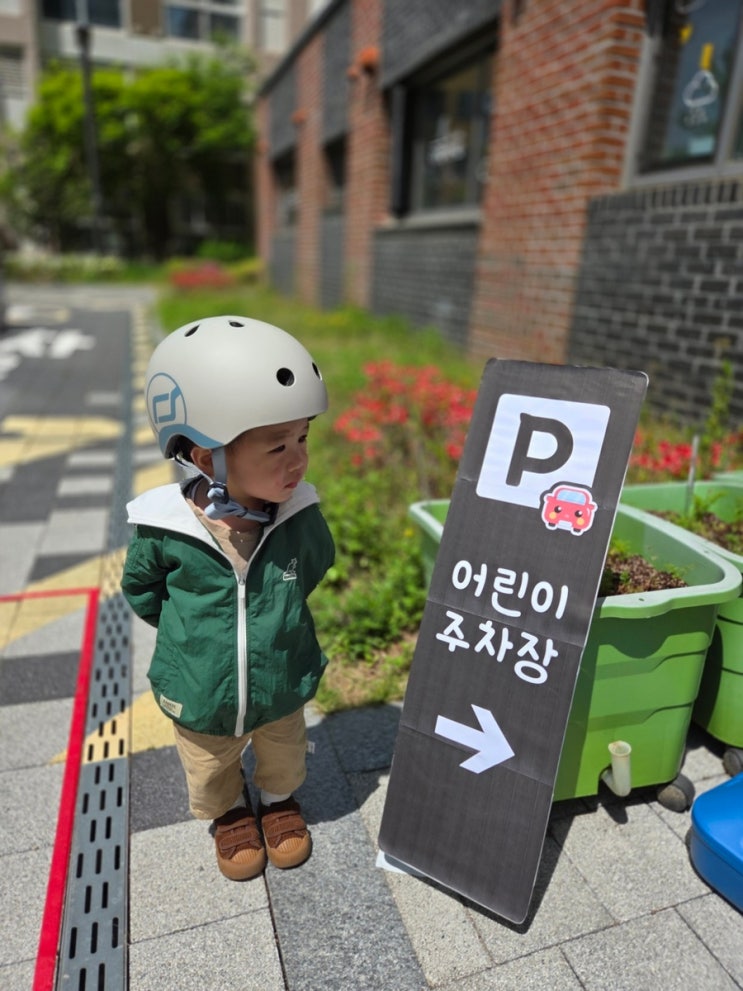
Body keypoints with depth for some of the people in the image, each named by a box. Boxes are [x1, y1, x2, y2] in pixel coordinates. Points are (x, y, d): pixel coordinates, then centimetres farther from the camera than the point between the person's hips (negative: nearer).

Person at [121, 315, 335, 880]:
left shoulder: (300, 515, -25)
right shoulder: (166, 528, -28)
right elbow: (140, 585, -4)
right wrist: (187, 630, -3)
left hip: (283, 690, 1)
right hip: (201, 704, 0)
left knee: (284, 756, 31)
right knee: (212, 773, 29)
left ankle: (280, 801, 63)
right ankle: (231, 813, 61)